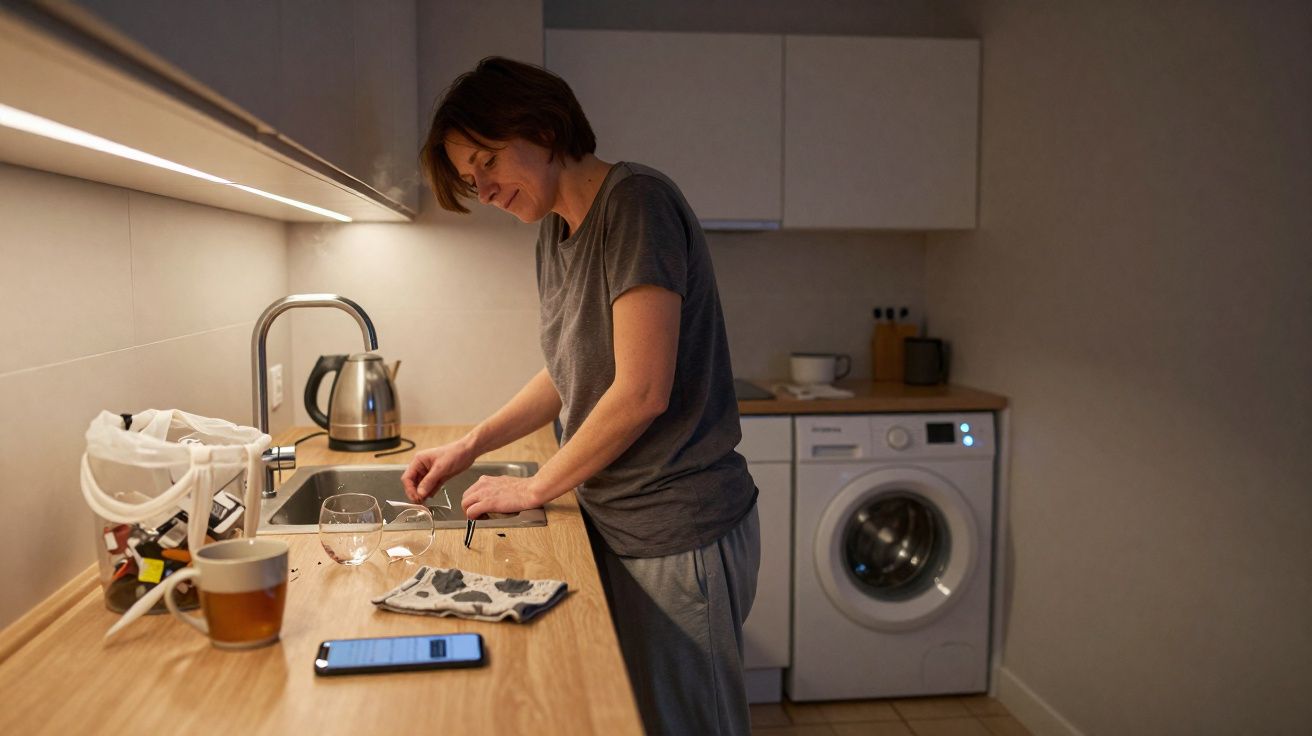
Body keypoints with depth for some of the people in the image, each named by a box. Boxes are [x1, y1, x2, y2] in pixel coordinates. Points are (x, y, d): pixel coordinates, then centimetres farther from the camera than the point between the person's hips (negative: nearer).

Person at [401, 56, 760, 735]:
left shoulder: (635, 201, -17)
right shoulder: (554, 229, 11)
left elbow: (641, 391, -22)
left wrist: (535, 487, -10)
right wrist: (470, 445, 10)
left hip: (677, 532, -8)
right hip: (615, 522, 8)